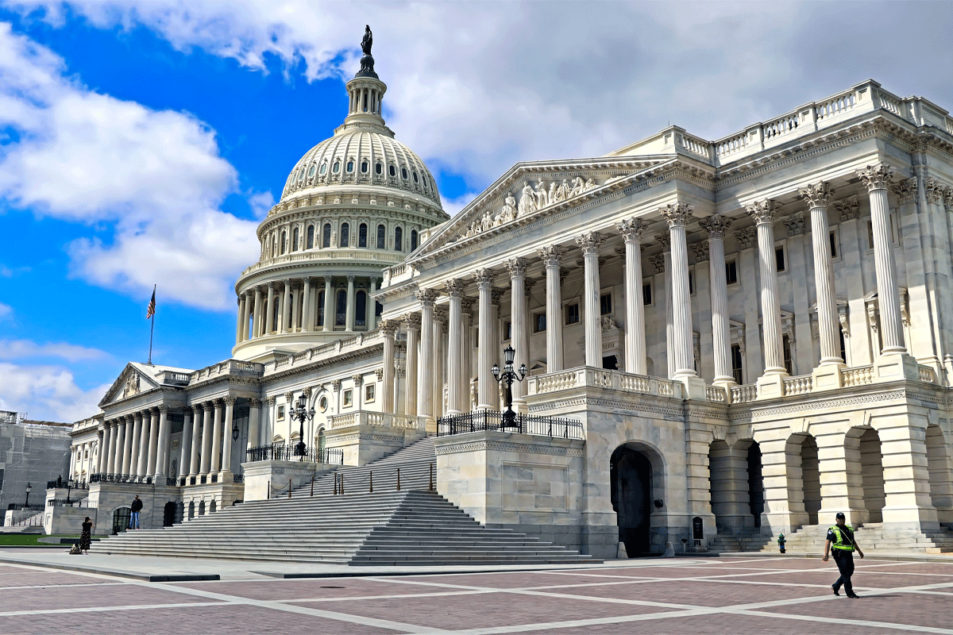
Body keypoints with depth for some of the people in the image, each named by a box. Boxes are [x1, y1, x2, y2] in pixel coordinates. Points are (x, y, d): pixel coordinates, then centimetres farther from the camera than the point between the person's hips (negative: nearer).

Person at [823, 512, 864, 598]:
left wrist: (859, 551, 30)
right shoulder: (833, 530, -2)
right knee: (845, 573, -6)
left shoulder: (849, 528, 19)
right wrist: (826, 554, -20)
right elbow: (828, 542, -9)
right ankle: (850, 593, 0)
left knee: (850, 572, 11)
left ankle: (836, 586, 29)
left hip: (848, 554, 7)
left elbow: (853, 541, 30)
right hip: (840, 554, -7)